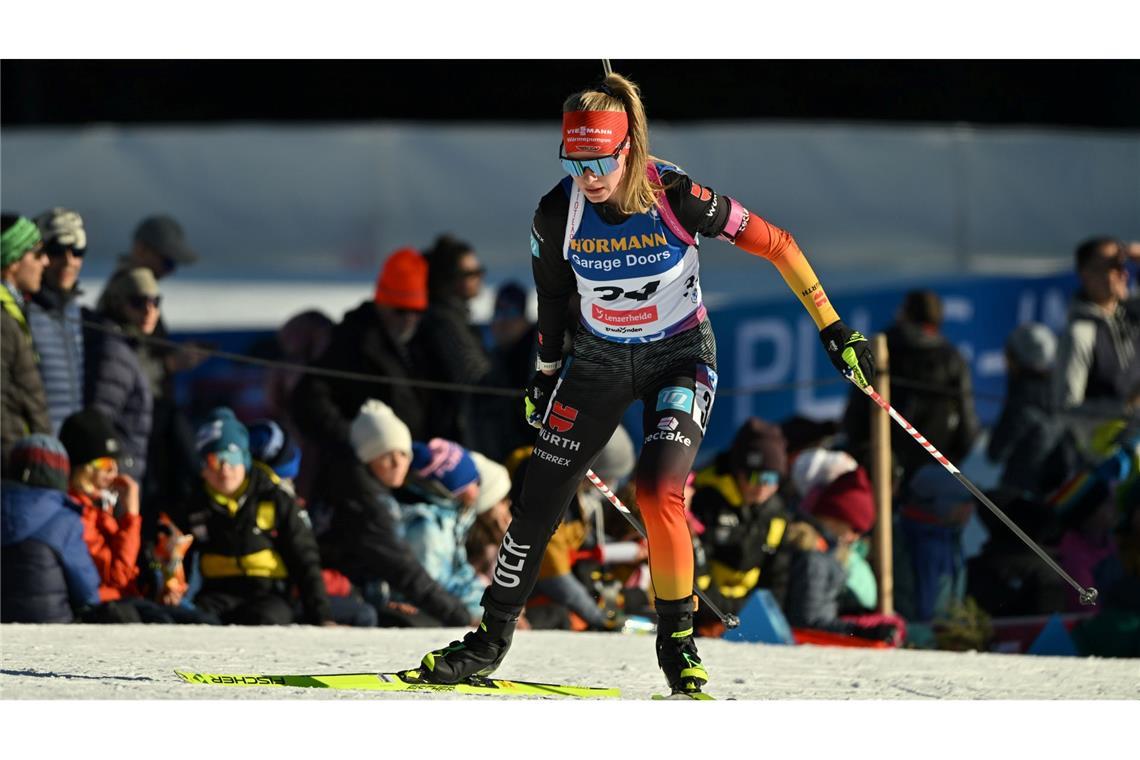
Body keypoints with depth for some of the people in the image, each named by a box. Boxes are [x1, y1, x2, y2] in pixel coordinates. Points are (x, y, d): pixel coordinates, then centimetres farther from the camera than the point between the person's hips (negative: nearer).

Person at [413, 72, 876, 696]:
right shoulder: (557, 213, -15)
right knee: (539, 500, 1)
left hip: (680, 355, -3)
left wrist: (832, 328, -17)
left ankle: (677, 639, -6)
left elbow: (774, 245, -17)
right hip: (599, 358, 3)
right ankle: (490, 640, 17)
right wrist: (547, 371, 15)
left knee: (658, 490, -24)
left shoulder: (674, 195, -25)